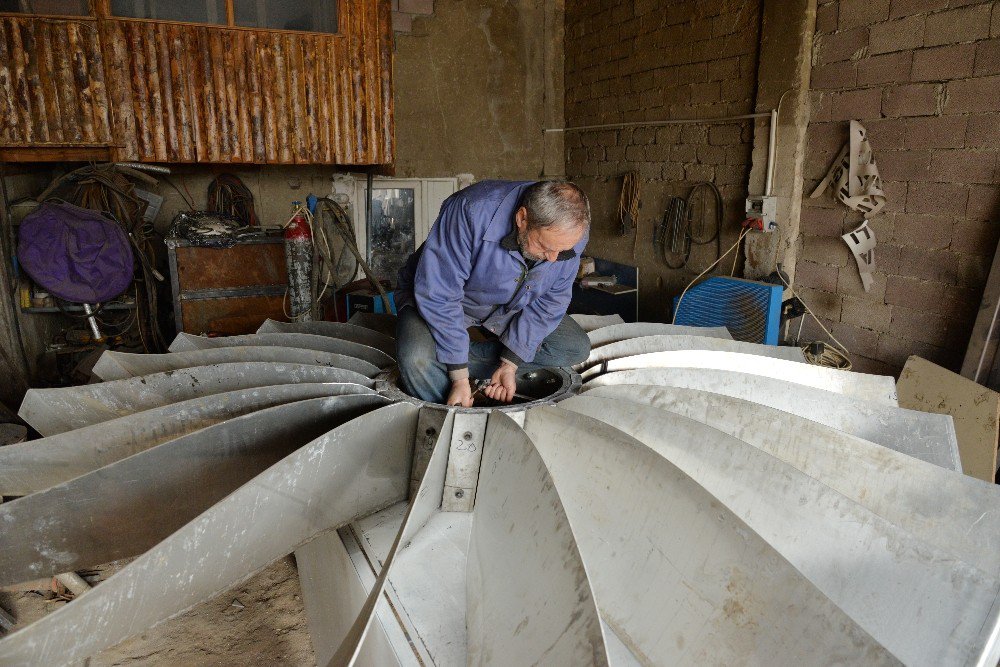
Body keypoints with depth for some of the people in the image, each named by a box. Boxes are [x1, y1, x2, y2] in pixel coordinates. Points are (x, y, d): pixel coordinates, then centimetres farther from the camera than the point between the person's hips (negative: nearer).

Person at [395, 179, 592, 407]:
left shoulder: (570, 234, -21)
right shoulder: (472, 212, -37)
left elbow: (552, 301, -11)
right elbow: (437, 296, -33)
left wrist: (510, 364, -18)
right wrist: (460, 378, -31)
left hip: (508, 311, 5)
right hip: (442, 298, -5)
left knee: (576, 348, -11)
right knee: (417, 360, -34)